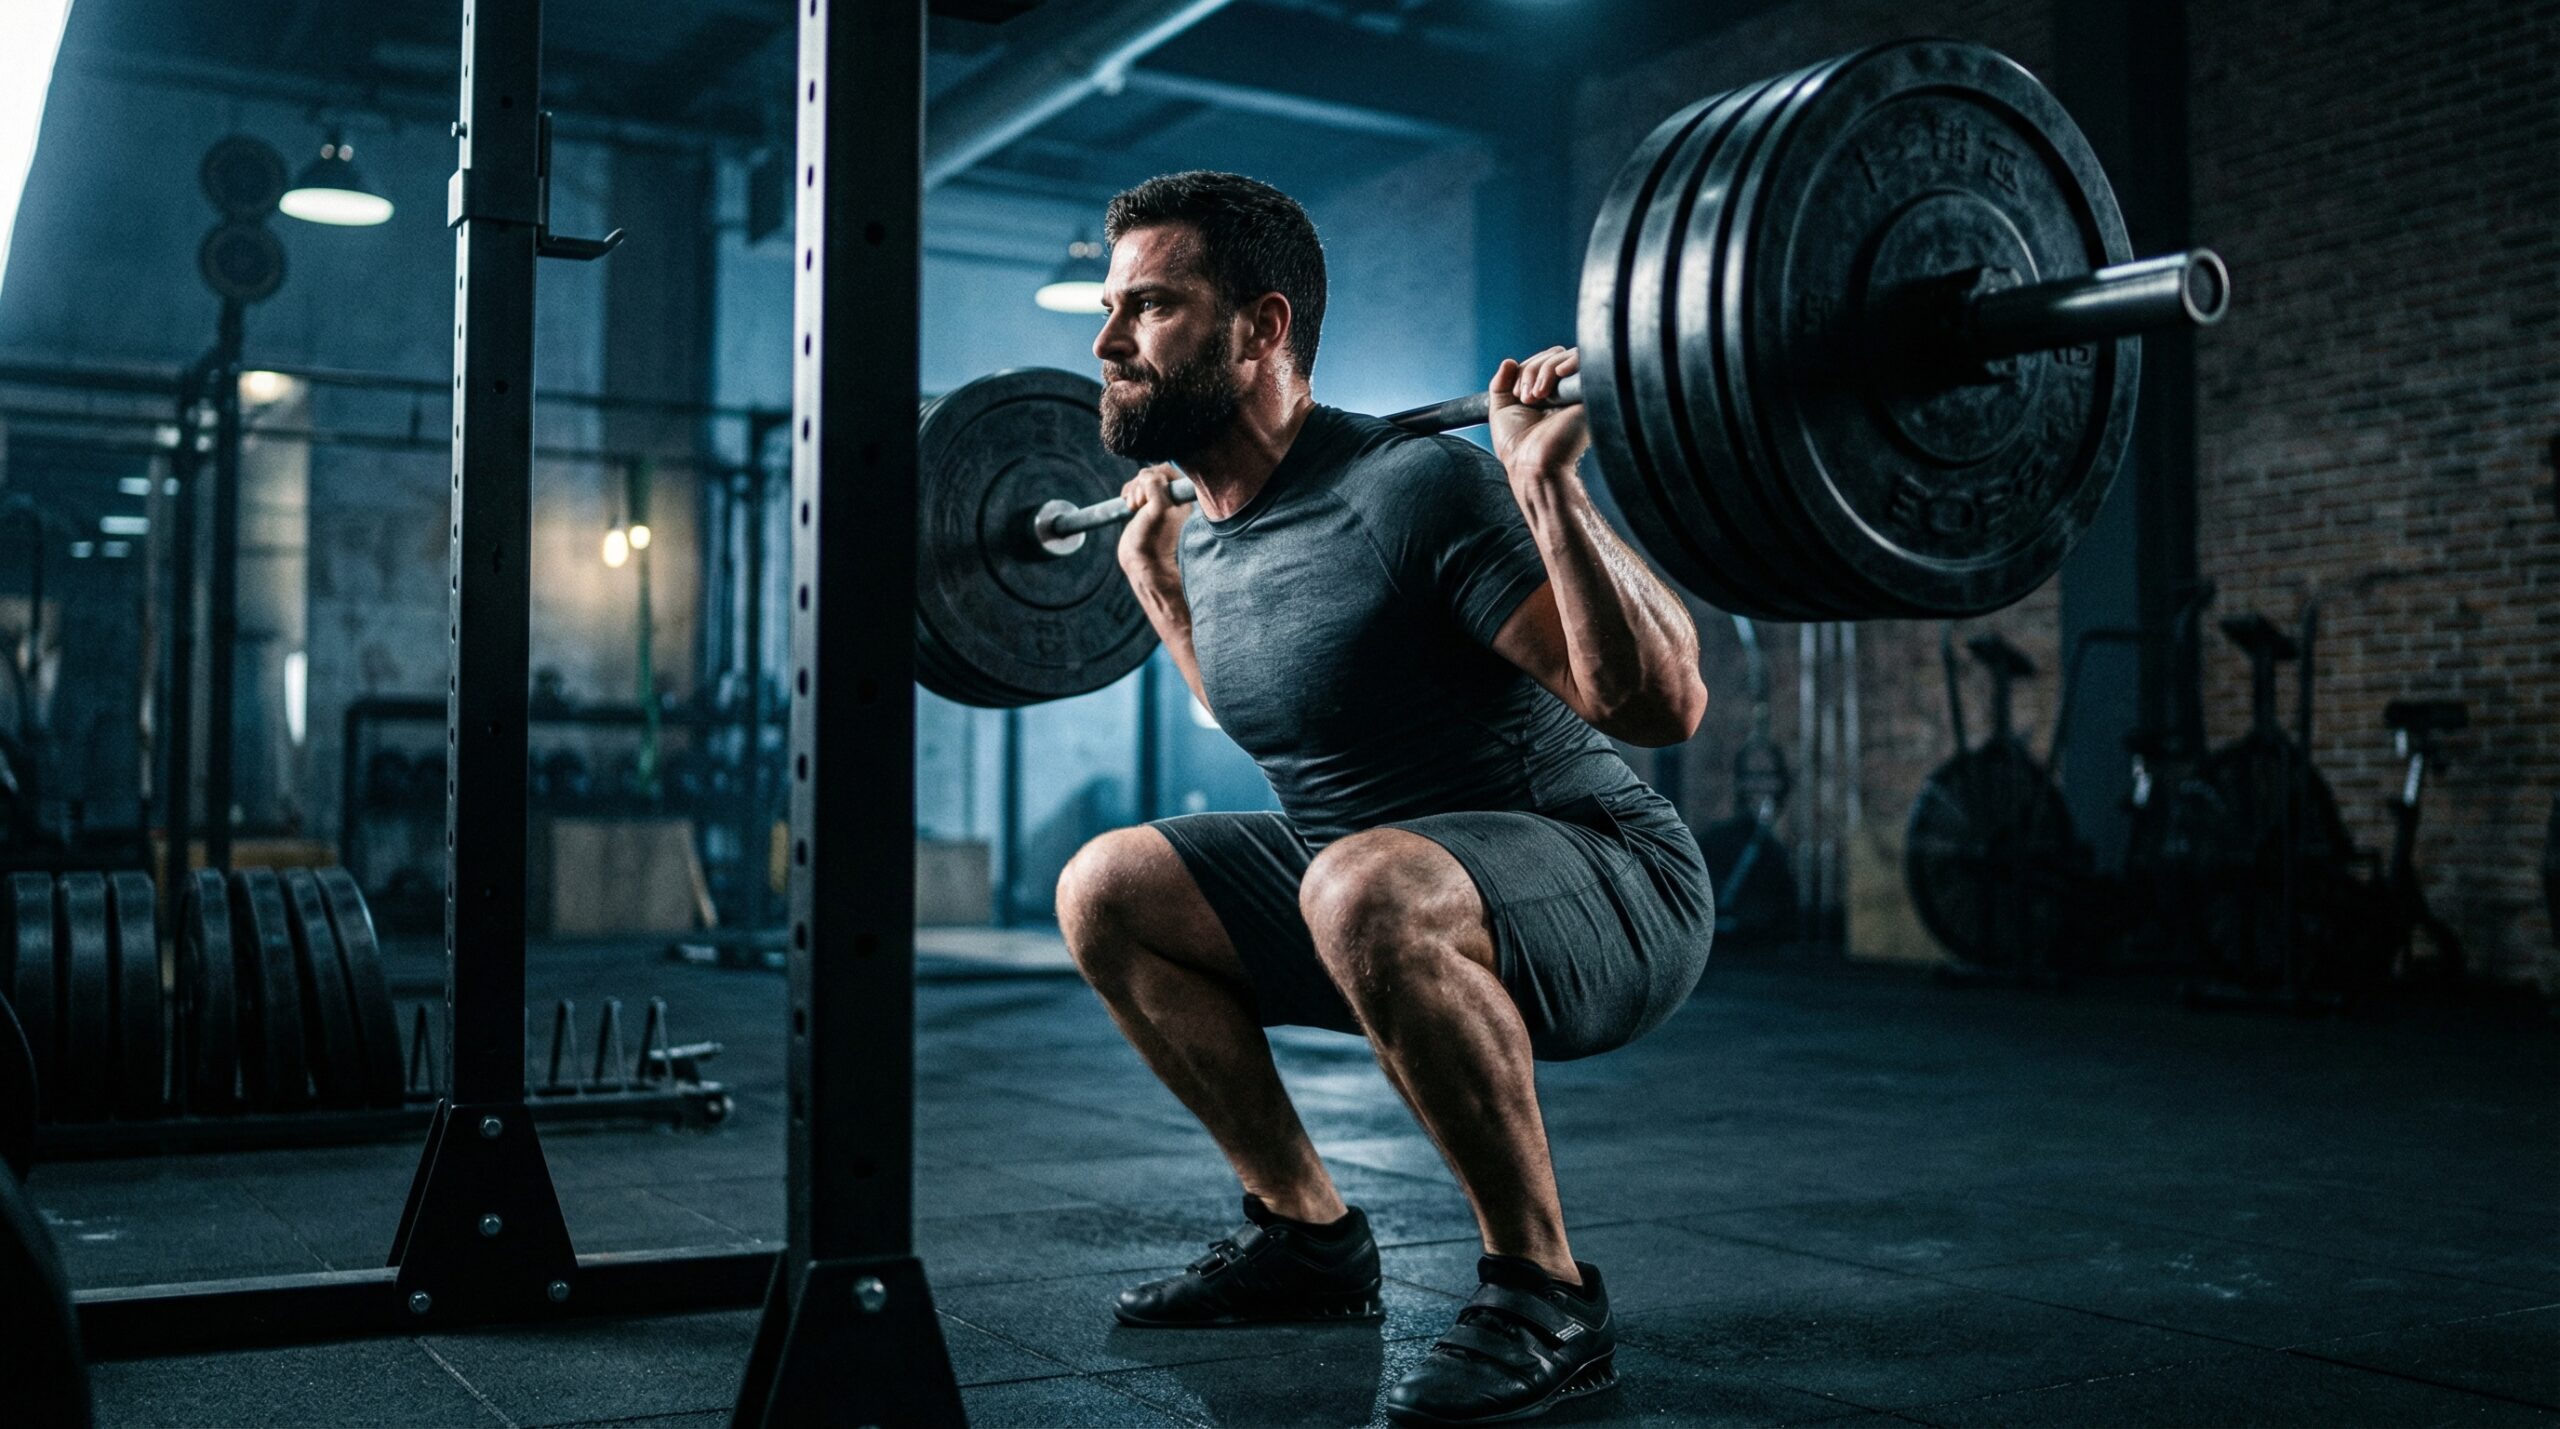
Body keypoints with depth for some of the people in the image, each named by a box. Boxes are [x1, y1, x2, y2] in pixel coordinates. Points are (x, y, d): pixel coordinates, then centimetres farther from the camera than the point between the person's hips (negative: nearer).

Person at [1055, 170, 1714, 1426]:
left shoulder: (1412, 492, -22)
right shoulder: (1212, 537, 4)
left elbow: (1661, 705, -27)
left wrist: (1548, 487, -34)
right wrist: (1156, 582, 21)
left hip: (1610, 894, -8)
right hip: (1386, 888, 9)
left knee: (1364, 890, -39)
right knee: (1105, 891, 7)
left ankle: (1544, 1293, -18)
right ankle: (1308, 1236, 14)